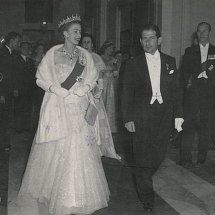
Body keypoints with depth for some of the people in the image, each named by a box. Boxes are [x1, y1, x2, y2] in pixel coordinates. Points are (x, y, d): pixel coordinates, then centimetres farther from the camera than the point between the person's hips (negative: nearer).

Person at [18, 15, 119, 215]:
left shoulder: (85, 55, 6)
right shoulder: (53, 53, 0)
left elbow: (92, 79, 10)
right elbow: (41, 78, 2)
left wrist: (83, 89, -9)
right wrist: (56, 90, -12)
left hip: (79, 109, 2)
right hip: (58, 108, -2)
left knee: (80, 150, 1)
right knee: (55, 150, 2)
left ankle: (78, 196, 13)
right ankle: (52, 190, 19)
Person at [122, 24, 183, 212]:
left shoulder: (170, 61, 8)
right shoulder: (134, 64, 2)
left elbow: (175, 90, 8)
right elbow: (127, 93, 2)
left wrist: (178, 114, 2)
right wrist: (128, 118, -4)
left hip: (163, 116, 2)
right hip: (141, 117, -2)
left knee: (159, 154, 5)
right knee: (143, 157, 1)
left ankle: (143, 179, 35)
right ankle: (147, 198, 16)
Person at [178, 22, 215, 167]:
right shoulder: (189, 51, 13)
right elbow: (184, 71, 7)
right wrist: (187, 83, -8)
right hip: (192, 94, 0)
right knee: (188, 125, -3)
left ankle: (202, 158, 11)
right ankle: (185, 158, 1)